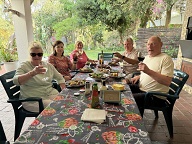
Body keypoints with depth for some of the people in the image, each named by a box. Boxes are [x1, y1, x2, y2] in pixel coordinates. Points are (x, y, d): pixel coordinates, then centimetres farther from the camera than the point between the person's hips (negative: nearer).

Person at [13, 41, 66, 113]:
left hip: (51, 94, 5)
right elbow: (16, 81, -18)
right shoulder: (24, 66, -2)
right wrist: (32, 73, -34)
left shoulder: (48, 65, 11)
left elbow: (60, 78, 18)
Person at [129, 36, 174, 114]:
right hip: (141, 88, 9)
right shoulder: (147, 57, 13)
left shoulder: (166, 59, -13)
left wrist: (148, 71, -32)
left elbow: (167, 82, -24)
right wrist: (139, 76, 7)